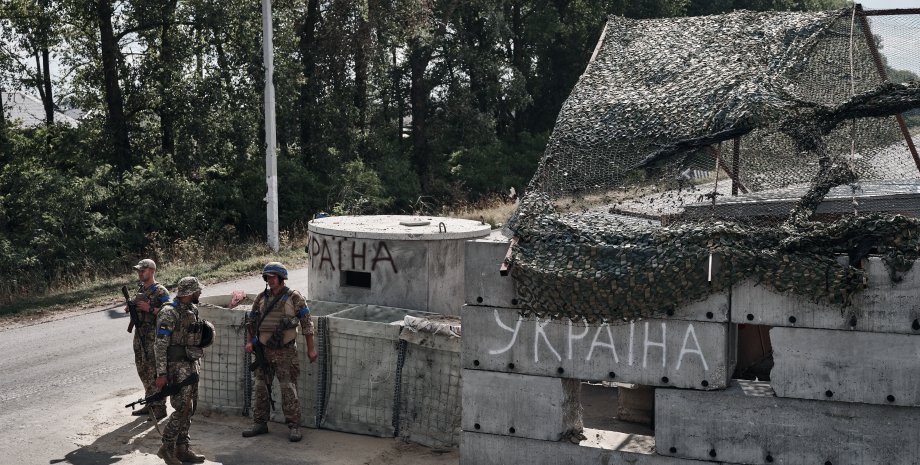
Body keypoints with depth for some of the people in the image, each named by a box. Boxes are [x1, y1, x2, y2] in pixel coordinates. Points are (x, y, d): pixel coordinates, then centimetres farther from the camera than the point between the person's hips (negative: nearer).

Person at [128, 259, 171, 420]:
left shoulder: (160, 291, -11)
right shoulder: (140, 289, 13)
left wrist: (150, 308, -22)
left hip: (154, 337, -9)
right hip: (139, 335, 9)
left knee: (155, 372, -6)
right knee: (143, 370, 14)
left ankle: (160, 408, -2)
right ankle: (150, 404, 25)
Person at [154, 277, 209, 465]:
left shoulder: (193, 310, 11)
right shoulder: (169, 313, -14)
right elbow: (160, 345, -16)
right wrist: (161, 374, -18)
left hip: (191, 364, 8)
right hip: (177, 366, -8)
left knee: (189, 408, 10)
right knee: (183, 408, -11)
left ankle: (182, 449, 17)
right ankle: (167, 448, 1)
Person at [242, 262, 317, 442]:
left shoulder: (294, 297, -6)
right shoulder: (261, 297, 8)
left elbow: (306, 323, -4)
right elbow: (252, 321, 18)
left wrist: (311, 348, -5)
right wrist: (250, 341, 4)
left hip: (285, 351, -5)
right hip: (264, 351, 5)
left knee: (289, 389, -7)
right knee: (260, 387, 9)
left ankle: (294, 426, 0)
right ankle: (259, 424, 19)